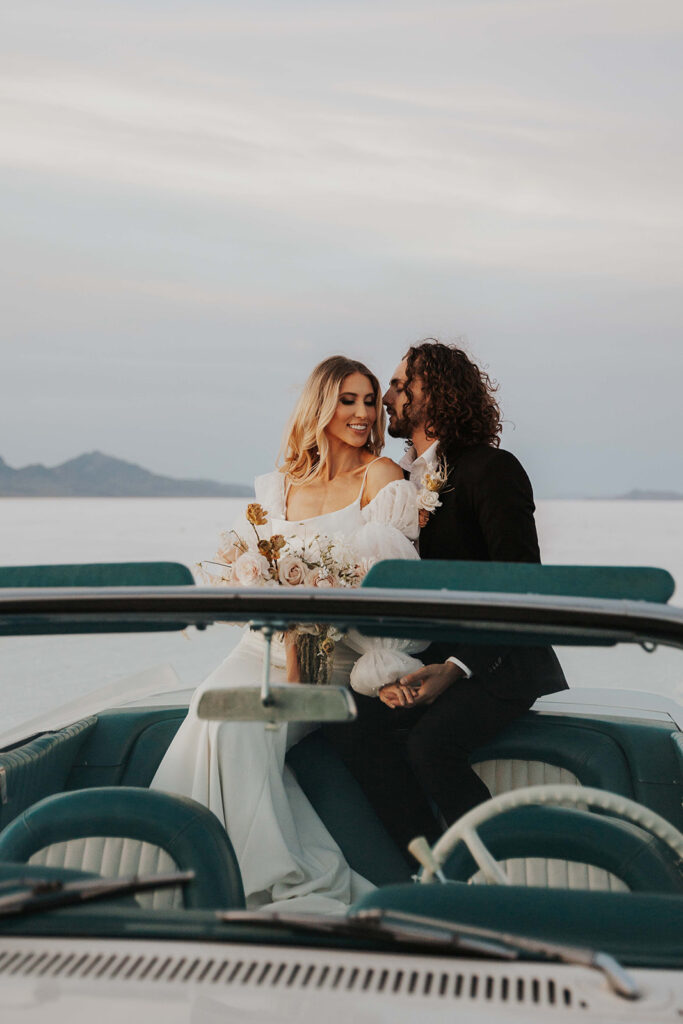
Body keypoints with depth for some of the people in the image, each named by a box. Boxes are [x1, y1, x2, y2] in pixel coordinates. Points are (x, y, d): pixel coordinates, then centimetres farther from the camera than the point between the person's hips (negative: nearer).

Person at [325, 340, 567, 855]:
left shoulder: (492, 469, -10)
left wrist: (456, 668, -25)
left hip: (502, 660, -7)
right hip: (431, 656, 7)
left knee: (430, 744, -30)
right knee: (351, 724, -17)